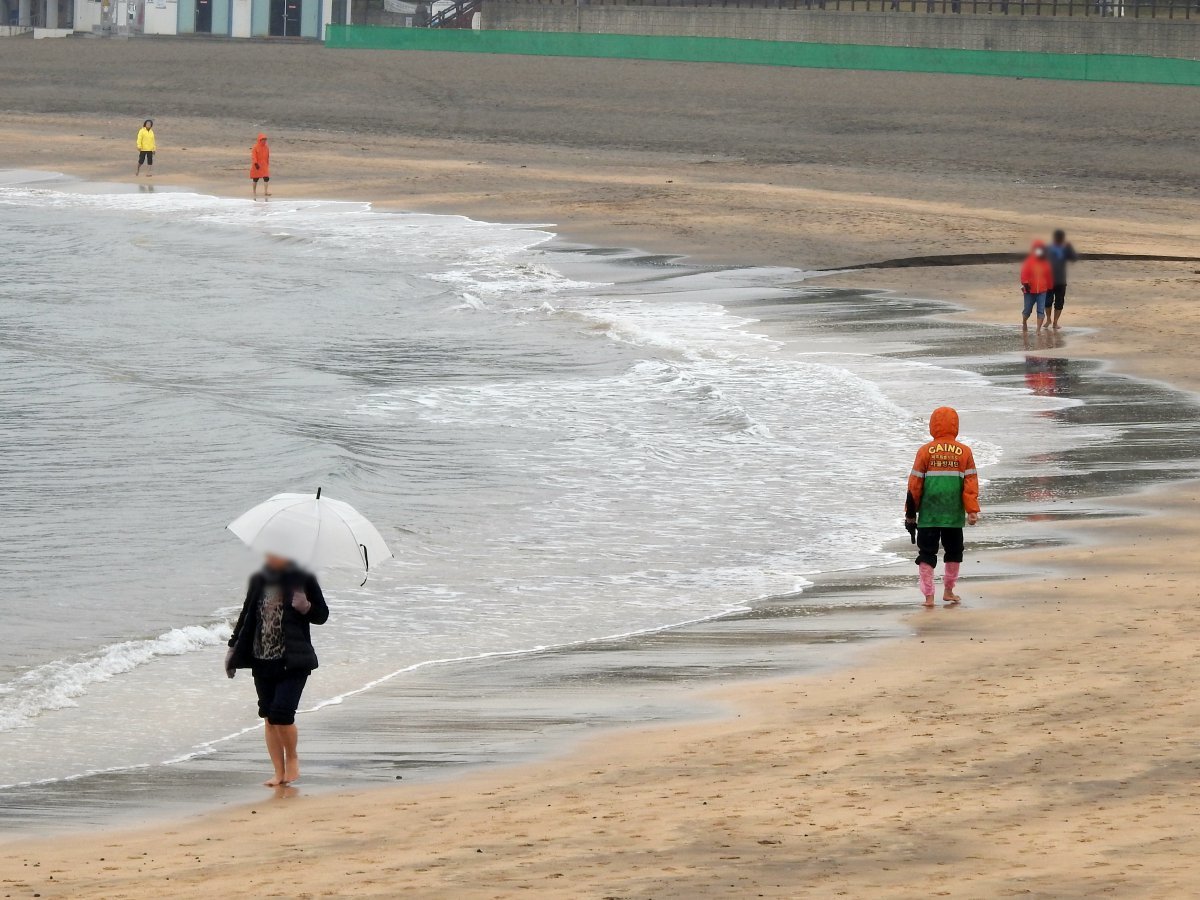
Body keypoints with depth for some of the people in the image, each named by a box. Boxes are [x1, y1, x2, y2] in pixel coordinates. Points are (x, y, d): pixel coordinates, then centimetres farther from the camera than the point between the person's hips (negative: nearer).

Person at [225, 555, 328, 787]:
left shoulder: (303, 579, -2)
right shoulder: (258, 580, 9)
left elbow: (322, 615, 4)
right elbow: (247, 615, 17)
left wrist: (306, 607, -16)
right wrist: (233, 647, 12)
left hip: (293, 663, -4)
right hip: (262, 661, 4)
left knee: (281, 714, -14)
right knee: (270, 718, 4)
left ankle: (292, 758, 11)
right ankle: (279, 773, 12)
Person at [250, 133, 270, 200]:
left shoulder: (266, 147, 7)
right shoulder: (255, 147, -8)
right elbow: (253, 156, -14)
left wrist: (268, 164, 19)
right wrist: (255, 164, -26)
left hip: (264, 165, 4)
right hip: (257, 166, -4)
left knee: (266, 178, -13)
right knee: (255, 179, 7)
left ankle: (265, 192, -17)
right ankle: (255, 193, 19)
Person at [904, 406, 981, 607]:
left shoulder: (925, 451, -5)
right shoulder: (964, 452, -1)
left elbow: (915, 484, 0)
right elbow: (971, 483, -2)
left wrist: (910, 513, 9)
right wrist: (973, 511, 1)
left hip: (928, 515, -2)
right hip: (954, 515, 2)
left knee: (927, 554, 5)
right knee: (954, 552, 19)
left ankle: (928, 596, -3)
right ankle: (948, 591, 27)